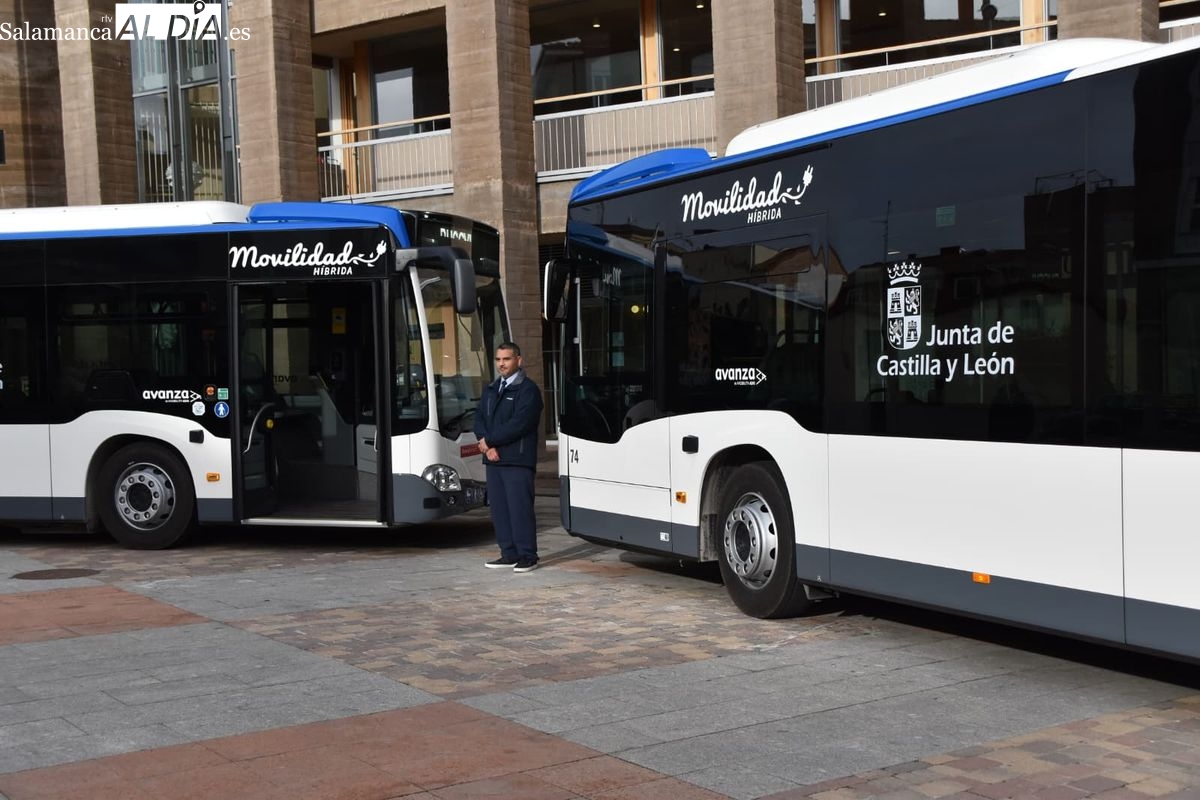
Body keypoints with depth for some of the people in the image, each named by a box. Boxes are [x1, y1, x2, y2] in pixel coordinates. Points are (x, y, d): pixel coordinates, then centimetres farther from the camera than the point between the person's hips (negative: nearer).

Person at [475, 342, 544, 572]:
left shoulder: (528, 389, -6)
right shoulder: (491, 389, 19)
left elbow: (518, 424, -16)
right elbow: (479, 419, 13)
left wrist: (489, 440, -11)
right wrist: (488, 447, -6)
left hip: (518, 460, -7)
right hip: (494, 458, 7)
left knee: (520, 507, -8)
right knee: (499, 507, 8)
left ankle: (527, 556, -1)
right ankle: (509, 554, 16)